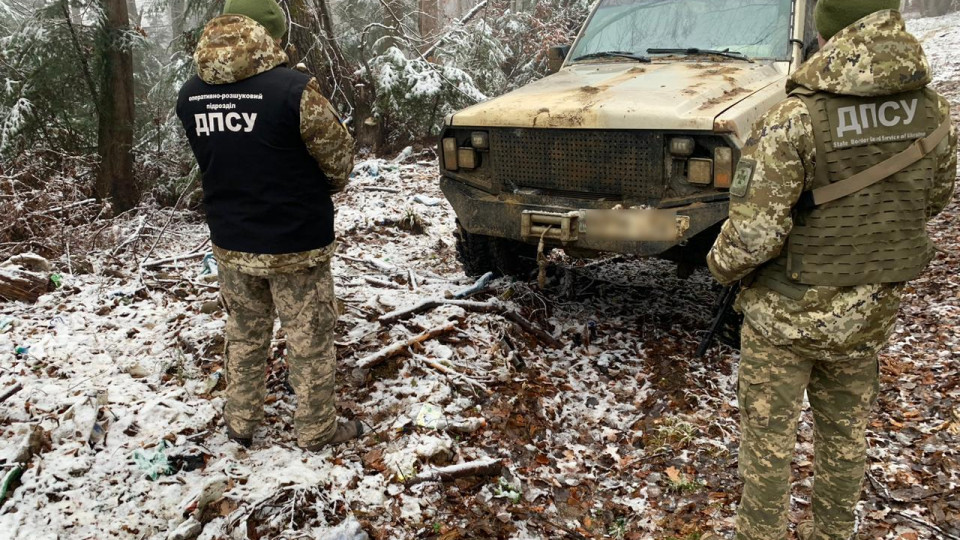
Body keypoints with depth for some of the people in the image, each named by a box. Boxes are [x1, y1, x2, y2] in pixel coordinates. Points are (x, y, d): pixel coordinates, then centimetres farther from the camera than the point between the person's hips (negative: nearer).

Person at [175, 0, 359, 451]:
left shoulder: (191, 96, -2)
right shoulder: (293, 90, -20)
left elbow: (217, 158, 7)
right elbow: (338, 157, -8)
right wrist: (324, 188, 12)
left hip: (230, 243, 5)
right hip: (296, 244, -5)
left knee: (244, 336, 21)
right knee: (310, 342, 11)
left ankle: (240, 424, 35)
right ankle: (316, 431, 25)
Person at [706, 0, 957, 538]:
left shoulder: (795, 120, -25)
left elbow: (752, 234, -25)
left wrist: (721, 265, -4)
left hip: (787, 313, -5)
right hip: (869, 314, 5)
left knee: (769, 438, 13)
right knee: (846, 433, 24)